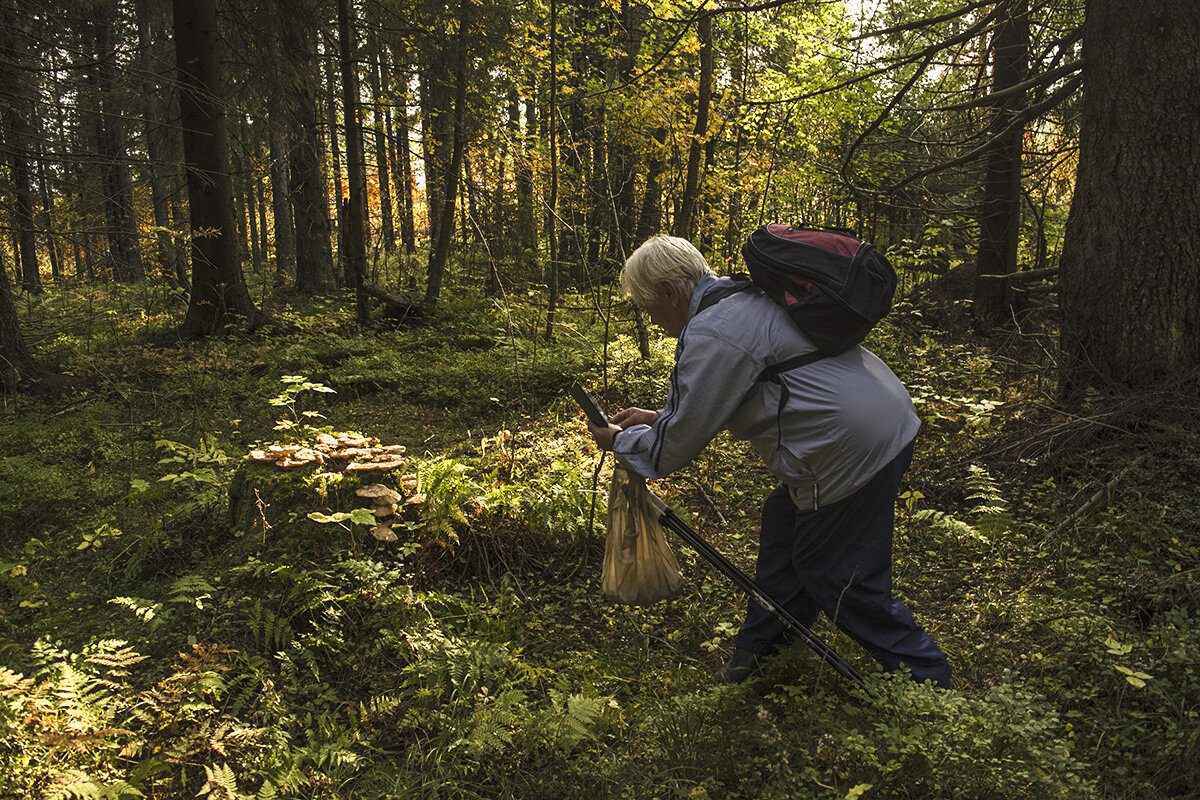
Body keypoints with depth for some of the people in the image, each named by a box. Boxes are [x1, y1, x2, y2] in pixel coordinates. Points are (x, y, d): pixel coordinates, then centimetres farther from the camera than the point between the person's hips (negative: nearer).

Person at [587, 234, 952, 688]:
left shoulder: (712, 335, -19)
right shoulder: (740, 297, 14)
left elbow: (679, 443, -11)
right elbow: (711, 398, 27)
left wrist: (620, 441, 6)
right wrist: (657, 418, 22)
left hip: (856, 446, -11)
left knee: (839, 577, 3)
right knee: (784, 524, 20)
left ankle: (926, 680, 19)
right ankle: (761, 646, 36)